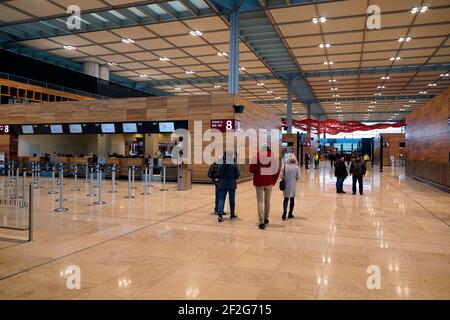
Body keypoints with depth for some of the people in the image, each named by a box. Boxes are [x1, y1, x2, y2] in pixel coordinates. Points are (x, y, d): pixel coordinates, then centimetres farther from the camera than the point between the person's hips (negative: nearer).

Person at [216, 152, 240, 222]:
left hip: (223, 183, 1)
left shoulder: (221, 164, -5)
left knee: (221, 199, 2)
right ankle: (232, 214, 22)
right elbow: (238, 174, -5)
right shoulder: (234, 164, -8)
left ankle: (220, 214, -13)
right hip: (232, 184, -1)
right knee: (232, 199, 12)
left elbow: (219, 174, -1)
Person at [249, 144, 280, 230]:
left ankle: (262, 222, -9)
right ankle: (266, 218, 34)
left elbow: (251, 170, -7)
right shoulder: (273, 157, -3)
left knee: (260, 201, 0)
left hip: (259, 182, -2)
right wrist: (273, 181, 8)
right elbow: (277, 171, -3)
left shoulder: (257, 157, -7)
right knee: (267, 200, 18)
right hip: (269, 182, 2)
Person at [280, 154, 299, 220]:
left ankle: (284, 212, -7)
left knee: (286, 198, 10)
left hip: (285, 184, 1)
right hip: (293, 185, -1)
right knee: (292, 199, 11)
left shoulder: (284, 166, -5)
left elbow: (281, 176, -5)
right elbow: (297, 177, -7)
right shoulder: (296, 167, -8)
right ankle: (290, 214, 16)